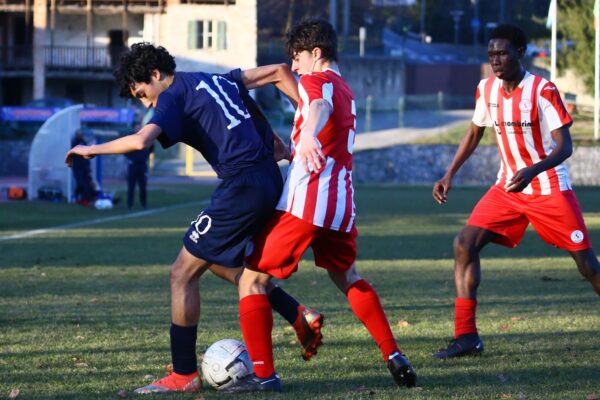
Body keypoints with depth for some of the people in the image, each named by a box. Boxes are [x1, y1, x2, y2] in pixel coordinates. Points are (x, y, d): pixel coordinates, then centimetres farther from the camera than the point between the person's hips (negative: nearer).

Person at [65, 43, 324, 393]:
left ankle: (184, 375, 1)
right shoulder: (218, 81, 19)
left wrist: (93, 150, -7)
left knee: (184, 272, -1)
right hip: (269, 179, 9)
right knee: (219, 262, 25)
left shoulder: (174, 97, -5)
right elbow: (279, 72, 19)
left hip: (242, 187, -9)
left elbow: (140, 140, -22)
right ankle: (301, 317, 20)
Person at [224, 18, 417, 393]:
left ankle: (264, 374, -7)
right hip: (341, 204, 9)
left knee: (253, 279, -1)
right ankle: (394, 356, 24)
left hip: (304, 203, -8)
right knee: (348, 278, 30)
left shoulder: (317, 81, -4)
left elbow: (320, 106, -30)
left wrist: (308, 134, -51)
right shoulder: (346, 91, 23)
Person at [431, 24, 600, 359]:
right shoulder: (486, 89, 1)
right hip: (508, 187, 6)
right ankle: (466, 336, -5)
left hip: (549, 189, -6)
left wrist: (531, 172, -36)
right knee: (464, 245, -9)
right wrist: (450, 175, 10)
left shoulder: (542, 90, -17)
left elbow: (564, 147, -20)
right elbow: (474, 134, 18)